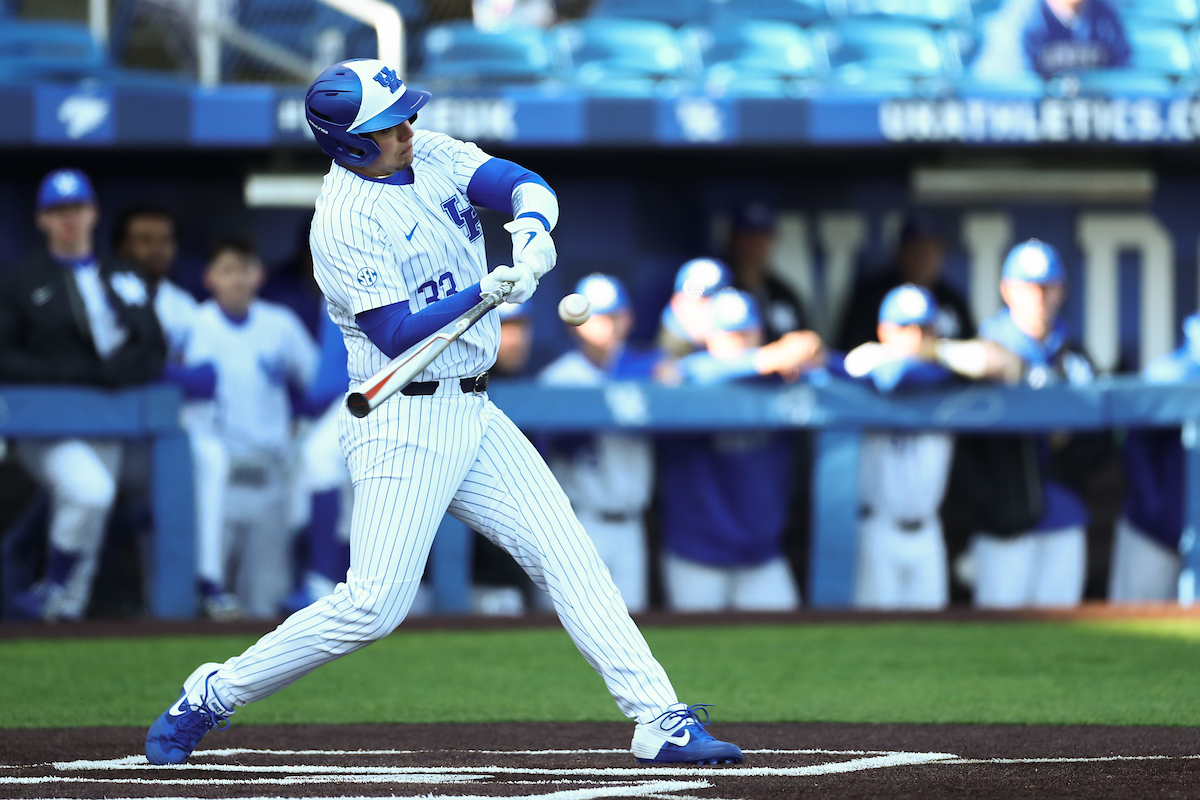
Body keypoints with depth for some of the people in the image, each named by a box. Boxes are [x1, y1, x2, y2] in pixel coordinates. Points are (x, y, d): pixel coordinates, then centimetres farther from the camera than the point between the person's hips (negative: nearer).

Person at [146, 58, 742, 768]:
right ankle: (209, 697, 2)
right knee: (375, 605, -12)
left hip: (473, 416, 8)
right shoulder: (343, 222, -17)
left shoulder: (433, 156, 6)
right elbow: (399, 335, -20)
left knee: (566, 551, -1)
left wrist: (531, 232, -21)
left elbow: (527, 185, -1)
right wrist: (486, 291, -28)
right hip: (403, 425, -8)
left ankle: (660, 720, -4)